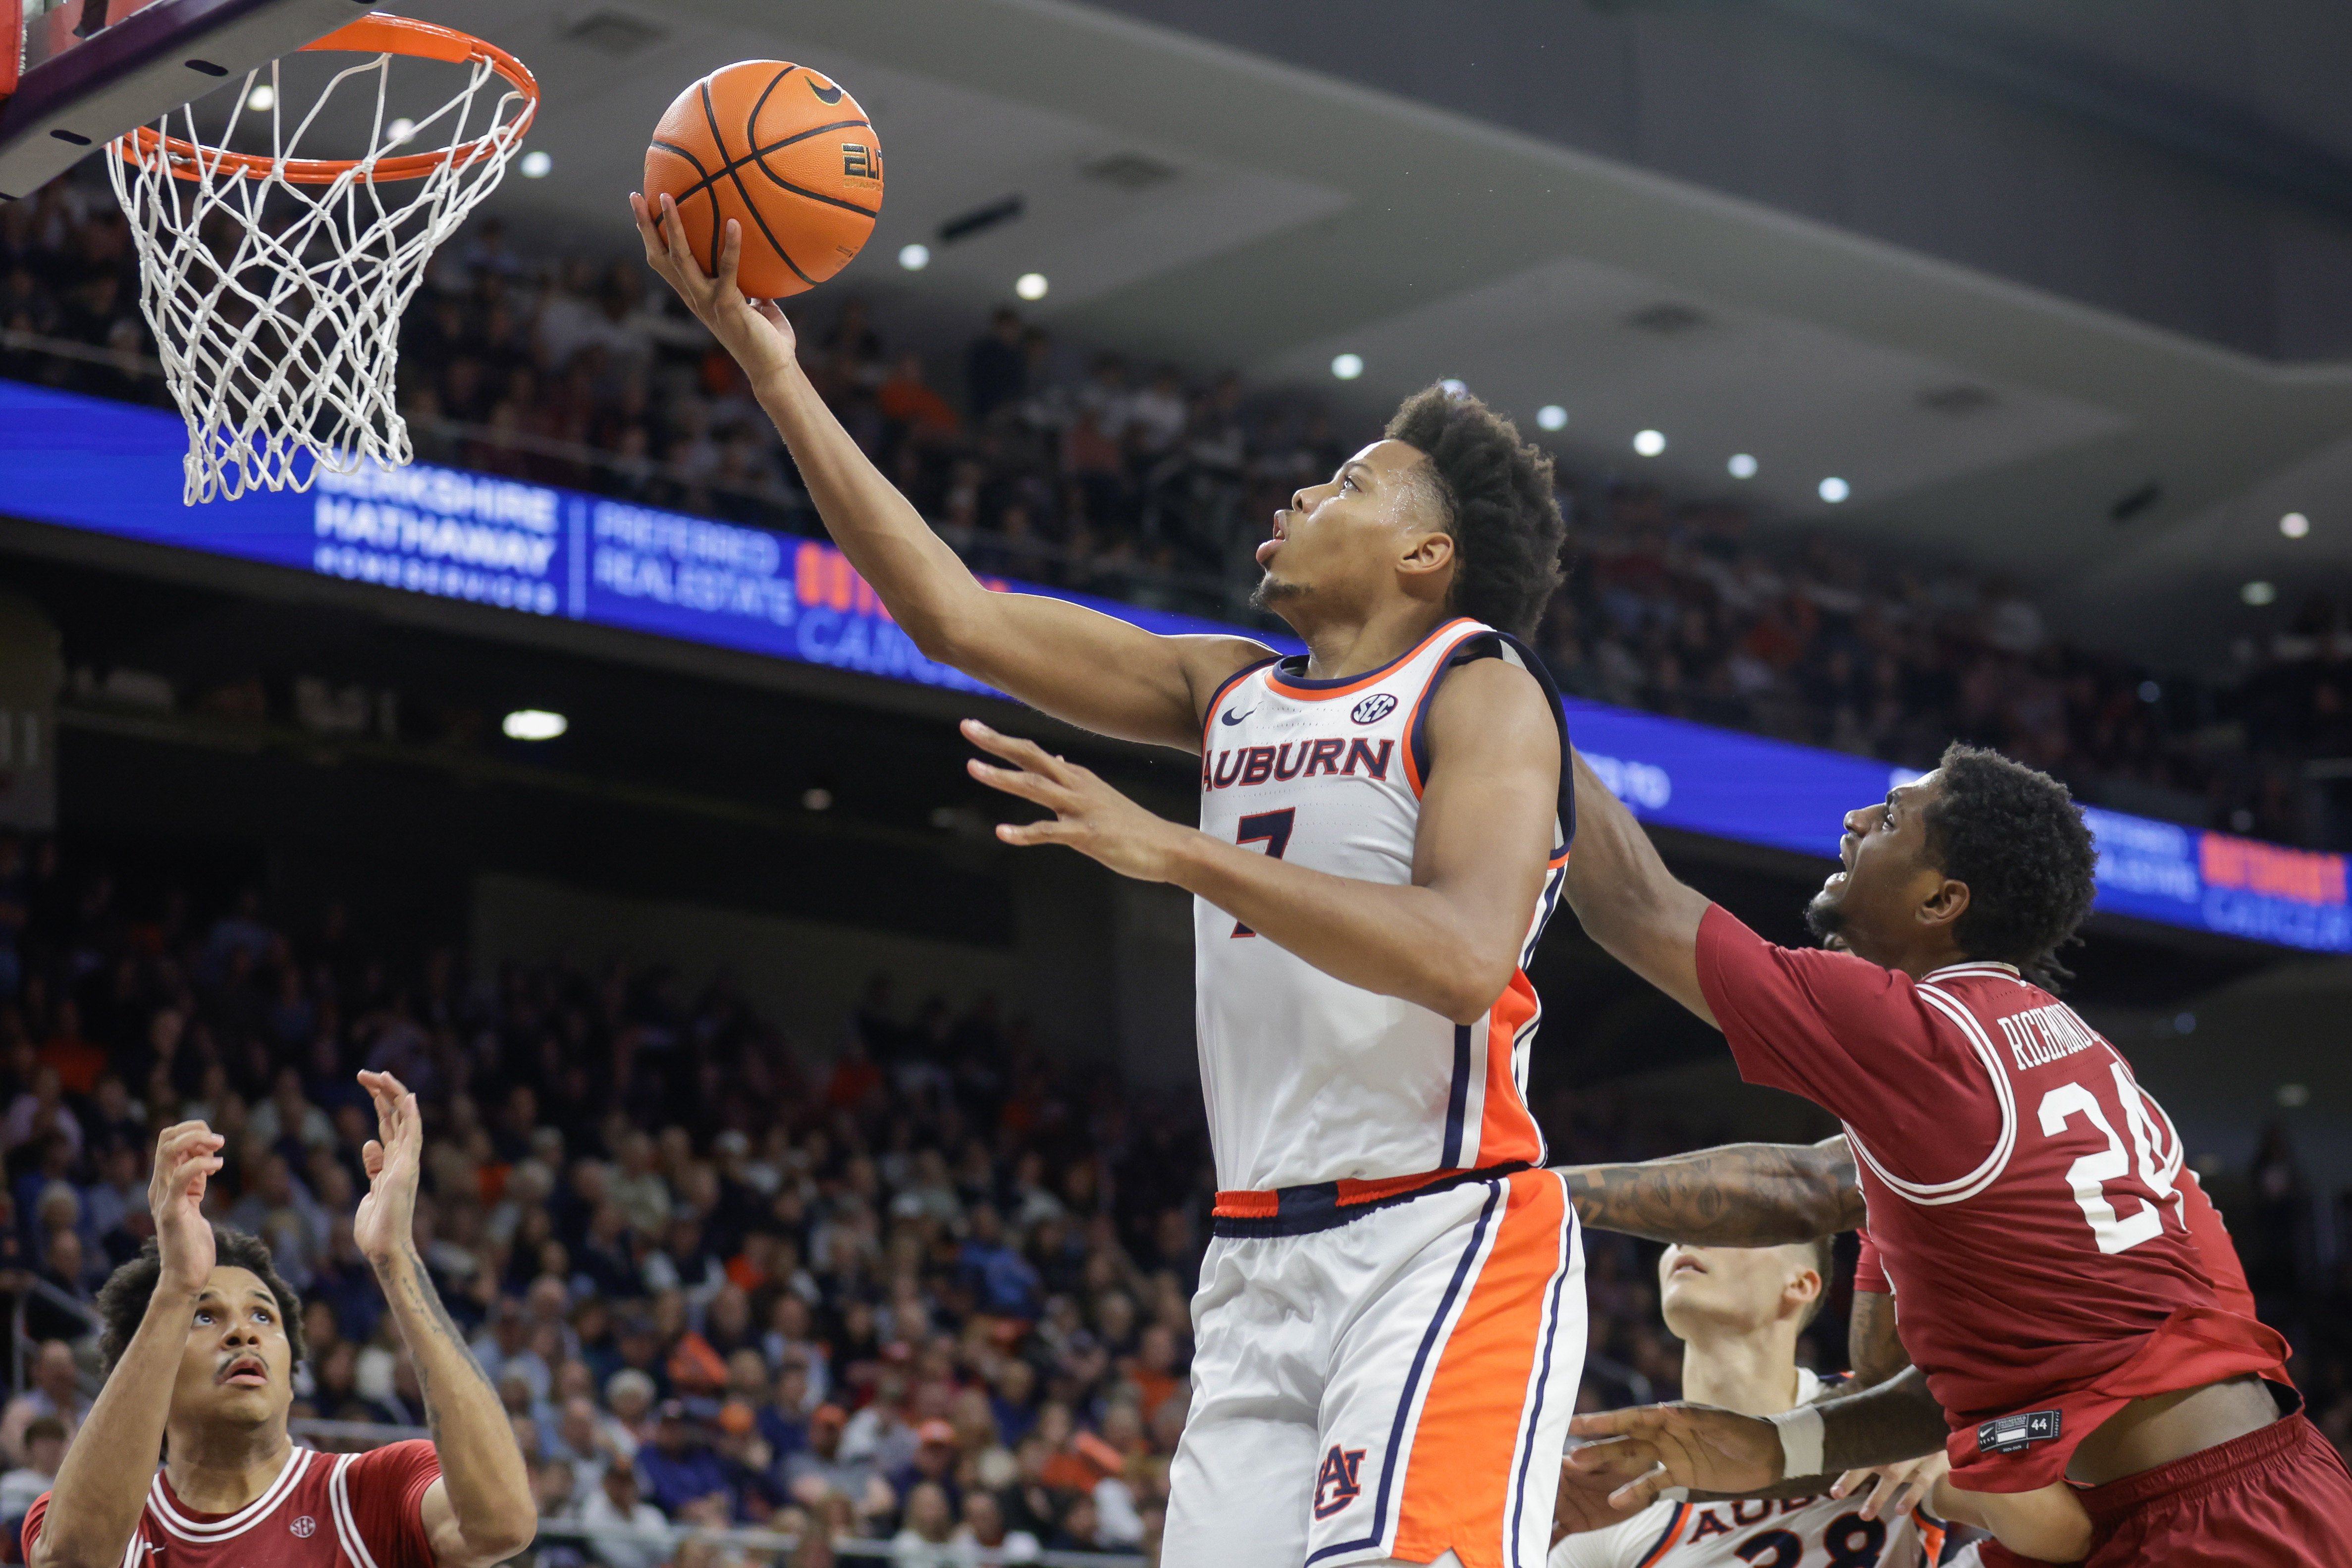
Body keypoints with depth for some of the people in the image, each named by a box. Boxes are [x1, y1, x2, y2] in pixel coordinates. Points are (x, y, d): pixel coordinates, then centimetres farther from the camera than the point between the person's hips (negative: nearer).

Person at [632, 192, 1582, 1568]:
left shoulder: (1481, 691, -3)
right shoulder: (1234, 694, 18)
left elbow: (1464, 959, -21)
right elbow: (959, 616, 16)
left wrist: (1172, 849, -22)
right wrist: (773, 371, 12)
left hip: (1441, 1238, -7)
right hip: (1262, 1262, 7)